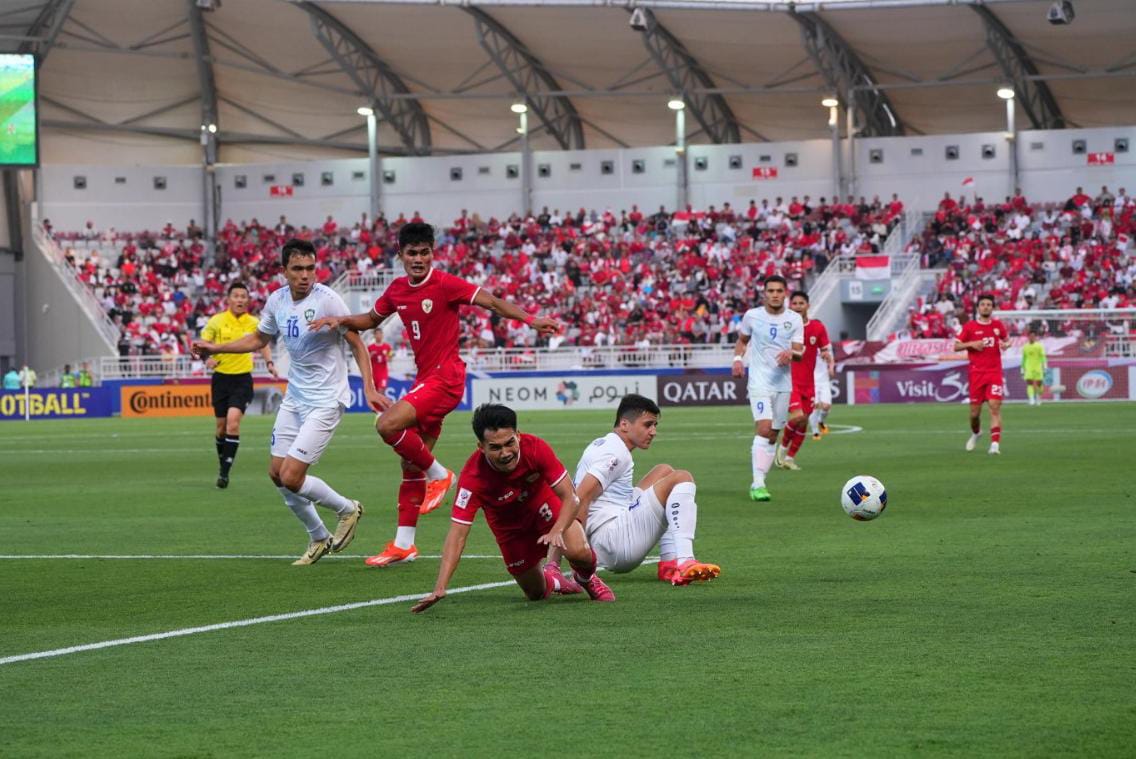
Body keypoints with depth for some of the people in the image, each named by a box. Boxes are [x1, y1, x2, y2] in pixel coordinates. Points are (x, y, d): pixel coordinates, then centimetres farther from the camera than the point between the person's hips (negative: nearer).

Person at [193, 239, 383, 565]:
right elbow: (259, 339, 20)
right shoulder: (277, 300, 1)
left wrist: (369, 387, -23)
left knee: (291, 478, -13)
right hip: (294, 397, 7)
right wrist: (215, 348, 14)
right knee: (277, 472, 7)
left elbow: (357, 344, -13)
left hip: (326, 400, -7)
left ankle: (347, 510, 14)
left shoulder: (327, 300, -18)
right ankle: (319, 539, 26)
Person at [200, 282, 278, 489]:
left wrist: (269, 363, -1)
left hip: (242, 379, -1)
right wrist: (208, 357, -21)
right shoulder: (217, 321, -4)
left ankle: (225, 471, -14)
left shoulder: (254, 323, 0)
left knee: (233, 421, -18)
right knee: (221, 425, 8)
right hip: (221, 377, 1)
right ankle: (222, 461, 33)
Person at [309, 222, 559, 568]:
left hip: (445, 377, -7)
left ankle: (438, 475, -4)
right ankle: (403, 545, 12)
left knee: (388, 424, -25)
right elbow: (371, 319, 27)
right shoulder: (396, 290, 10)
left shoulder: (445, 284, -11)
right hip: (425, 379, 7)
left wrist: (531, 320, -25)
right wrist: (340, 320, 10)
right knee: (410, 464, 7)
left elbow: (492, 302, -14)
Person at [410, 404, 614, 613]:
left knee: (578, 552, -25)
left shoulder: (536, 448, -33)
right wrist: (440, 589, -48)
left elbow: (570, 498, -26)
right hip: (508, 523, 0)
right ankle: (553, 583, 44)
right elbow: (457, 535, -38)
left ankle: (586, 579, 13)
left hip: (543, 504, 0)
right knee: (536, 593, 4)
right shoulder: (472, 478, -36)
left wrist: (557, 531, -47)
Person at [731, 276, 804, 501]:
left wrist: (791, 353, -23)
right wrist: (738, 358, -1)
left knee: (773, 436, 7)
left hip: (783, 383, 3)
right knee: (764, 428, -20)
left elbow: (800, 353, -1)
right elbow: (742, 340, 17)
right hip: (760, 382, -3)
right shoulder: (752, 316, 1)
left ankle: (758, 482, 18)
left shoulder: (794, 320, 2)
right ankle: (758, 483, -22)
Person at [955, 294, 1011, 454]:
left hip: (995, 372, 0)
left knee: (995, 406, -15)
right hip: (976, 373, 0)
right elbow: (956, 346, 4)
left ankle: (995, 444, -19)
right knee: (975, 410, 5)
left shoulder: (998, 325, 6)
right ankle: (975, 433, 37)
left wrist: (1006, 344, -2)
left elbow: (1007, 339, 22)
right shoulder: (970, 326, 1)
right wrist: (971, 344, -13)